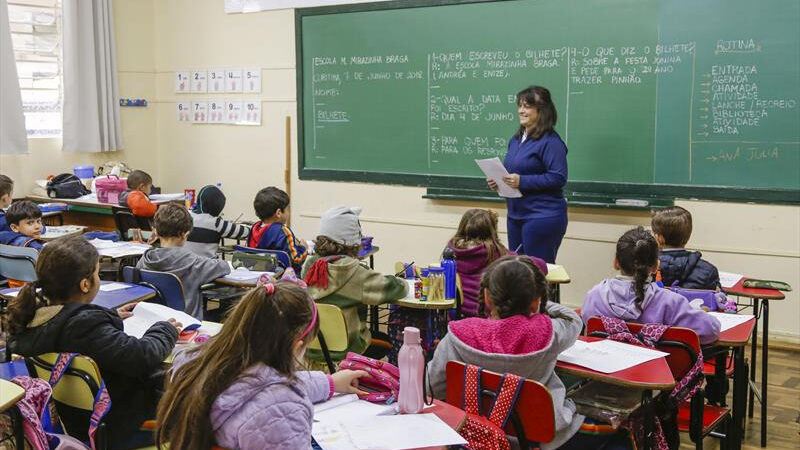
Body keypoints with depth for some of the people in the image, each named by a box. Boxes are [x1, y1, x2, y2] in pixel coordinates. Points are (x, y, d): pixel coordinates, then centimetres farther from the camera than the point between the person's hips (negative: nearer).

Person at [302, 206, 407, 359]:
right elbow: (393, 288, -21)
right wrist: (402, 283, 0)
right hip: (345, 346, -6)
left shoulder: (309, 265, -6)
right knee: (386, 340, 24)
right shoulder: (351, 270, -24)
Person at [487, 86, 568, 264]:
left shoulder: (551, 141, -14)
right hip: (515, 215, 9)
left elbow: (558, 178, -21)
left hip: (542, 217, -9)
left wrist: (522, 181, -24)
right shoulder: (516, 139, 13)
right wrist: (498, 181, 2)